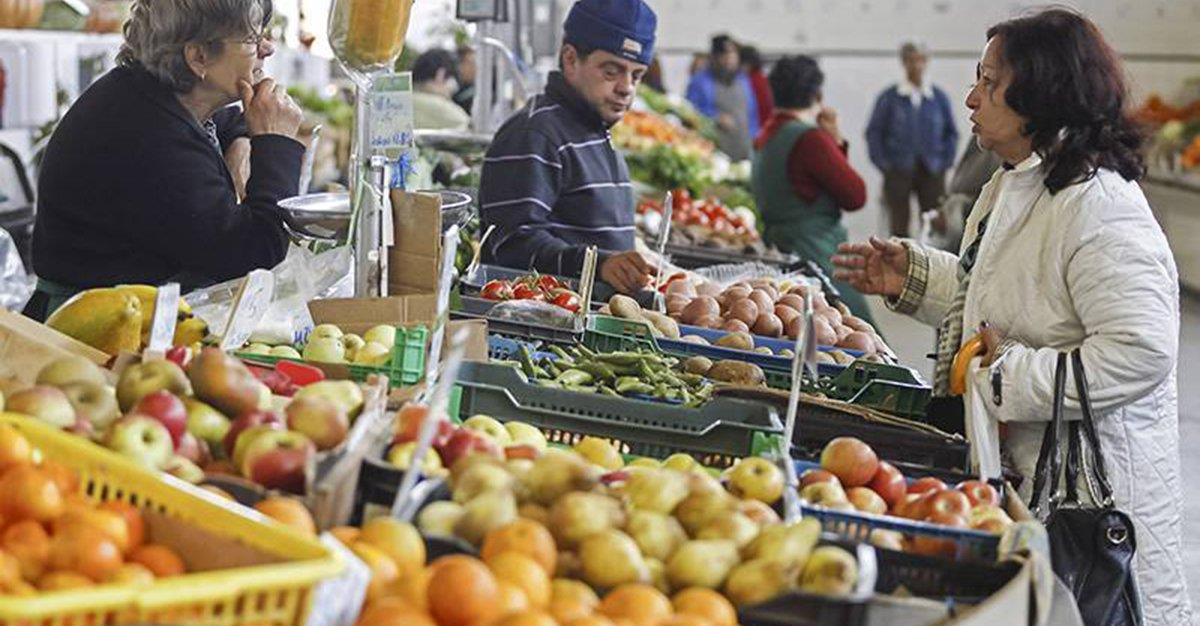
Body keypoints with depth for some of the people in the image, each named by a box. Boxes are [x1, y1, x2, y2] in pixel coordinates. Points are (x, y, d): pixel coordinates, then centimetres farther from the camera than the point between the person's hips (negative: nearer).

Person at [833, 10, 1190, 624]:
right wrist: (914, 277, 13)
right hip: (1016, 465, 10)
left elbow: (1142, 352, -31)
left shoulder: (1099, 209, -23)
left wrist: (1010, 375, -24)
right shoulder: (1014, 185, 10)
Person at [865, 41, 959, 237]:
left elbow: (951, 133, 13)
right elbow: (874, 133, 3)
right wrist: (884, 165, -5)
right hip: (898, 171, -1)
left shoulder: (939, 97, 8)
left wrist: (945, 162, 2)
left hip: (932, 171, 1)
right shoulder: (889, 98, 2)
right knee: (899, 226, 0)